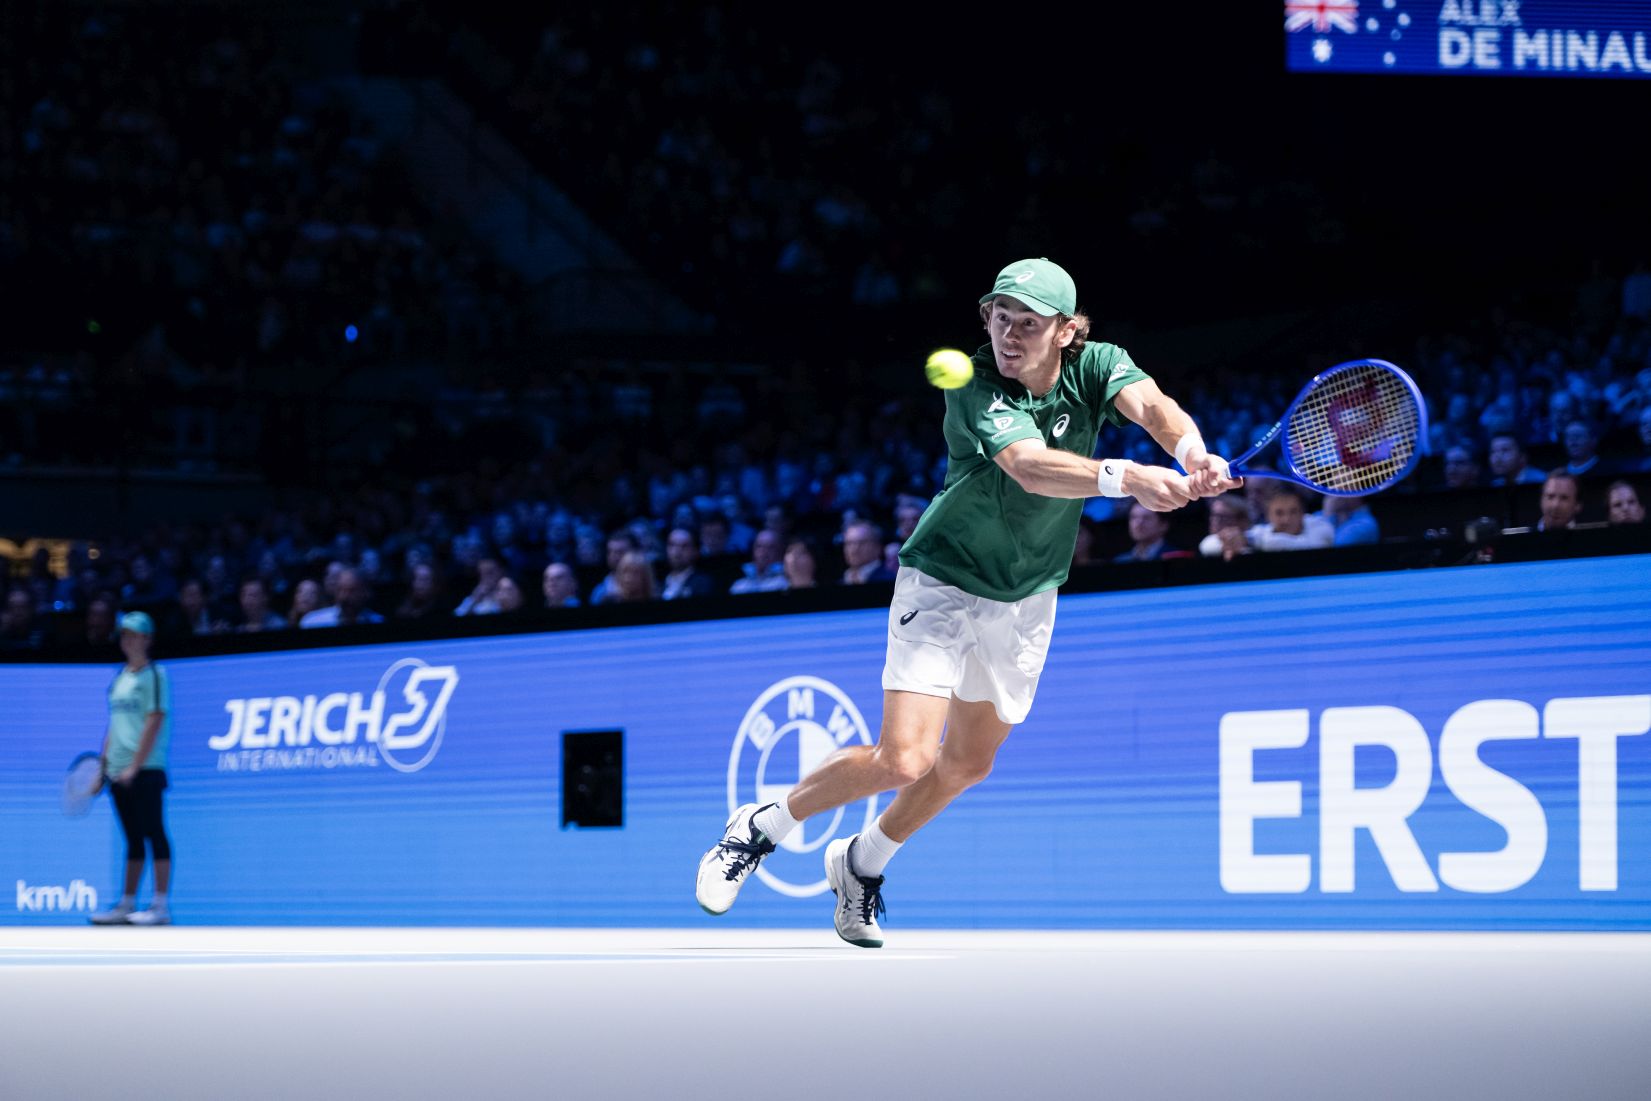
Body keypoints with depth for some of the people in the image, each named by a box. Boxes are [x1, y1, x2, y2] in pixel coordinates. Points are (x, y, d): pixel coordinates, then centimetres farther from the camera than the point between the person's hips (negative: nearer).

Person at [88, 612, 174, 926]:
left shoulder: (153, 675, -6)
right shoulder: (120, 677, 17)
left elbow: (154, 723, -13)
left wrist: (134, 766, -17)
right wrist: (104, 763, 12)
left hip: (145, 770, -7)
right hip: (118, 771, 7)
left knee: (154, 835, -7)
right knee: (133, 840, 10)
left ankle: (161, 906, -7)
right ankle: (126, 905, 11)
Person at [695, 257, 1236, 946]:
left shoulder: (1097, 368, -10)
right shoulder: (975, 389, -25)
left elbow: (1152, 406, -30)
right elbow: (1031, 468, -42)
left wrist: (1192, 453, -53)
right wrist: (1124, 477, -59)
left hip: (1027, 599, 6)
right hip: (943, 582, -6)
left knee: (967, 763, 15)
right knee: (905, 758, -17)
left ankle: (862, 863, 41)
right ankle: (760, 828, 6)